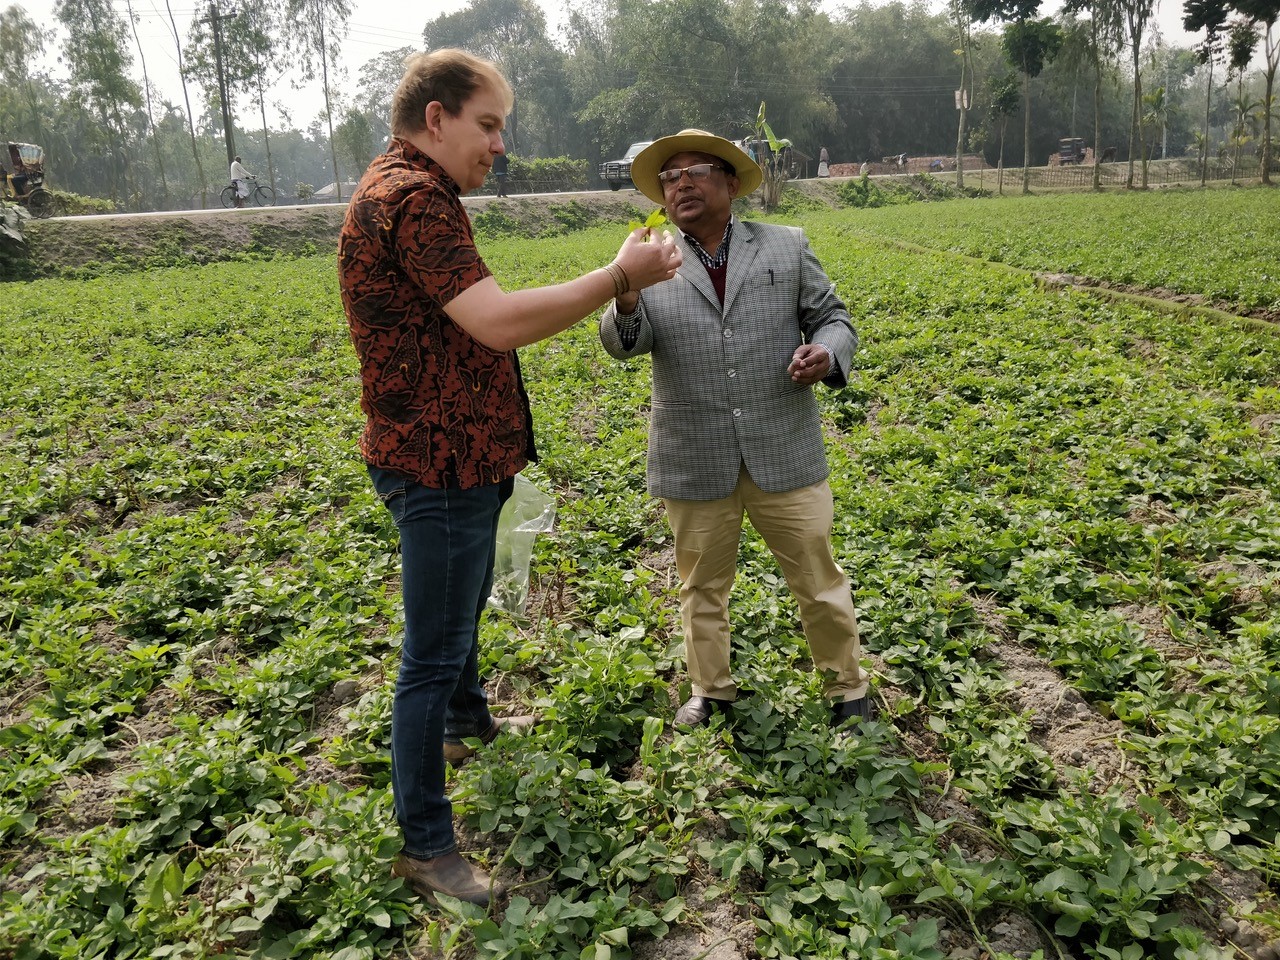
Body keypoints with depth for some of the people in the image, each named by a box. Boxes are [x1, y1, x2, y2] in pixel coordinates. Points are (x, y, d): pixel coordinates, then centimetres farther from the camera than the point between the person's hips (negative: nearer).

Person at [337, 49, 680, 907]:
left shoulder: (400, 190, 14)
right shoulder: (414, 198, -21)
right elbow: (500, 322, -30)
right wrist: (621, 274, -22)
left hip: (457, 455, 11)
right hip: (439, 465, -11)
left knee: (466, 602, 29)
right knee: (433, 653, -1)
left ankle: (467, 721, 53)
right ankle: (426, 844, 13)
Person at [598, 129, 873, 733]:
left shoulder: (786, 247, 6)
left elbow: (831, 317, 10)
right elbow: (624, 344, -8)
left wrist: (826, 352, -14)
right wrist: (625, 304, -32)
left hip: (784, 453, 0)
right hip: (695, 461, 1)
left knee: (818, 578, 8)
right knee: (701, 585, 14)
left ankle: (848, 689, 30)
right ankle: (711, 692, 35)